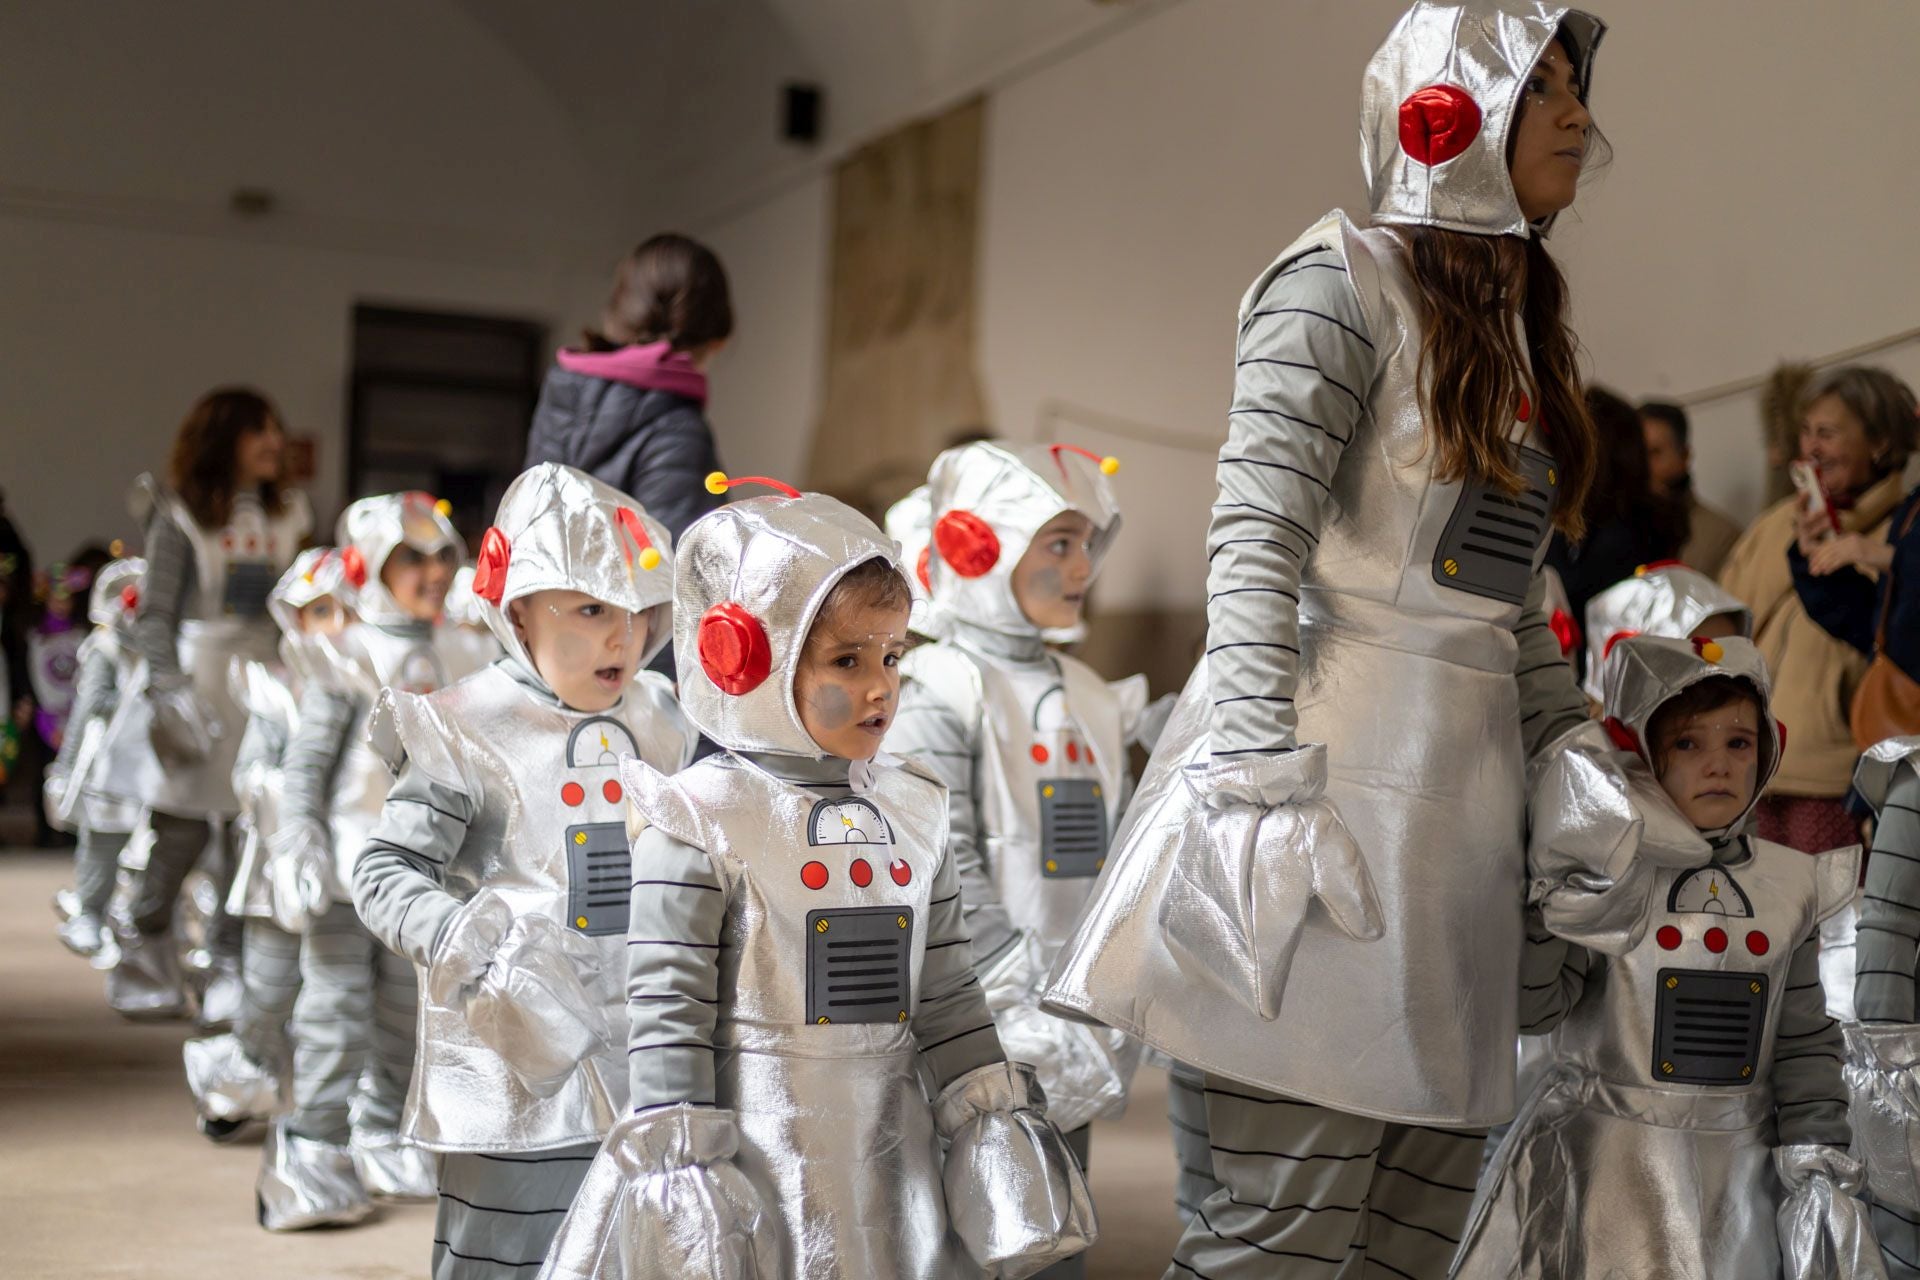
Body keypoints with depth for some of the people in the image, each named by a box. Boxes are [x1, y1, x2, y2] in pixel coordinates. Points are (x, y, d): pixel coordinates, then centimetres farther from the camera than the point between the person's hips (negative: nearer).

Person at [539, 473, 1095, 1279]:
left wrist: (996, 1120, 9)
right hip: (751, 1165, -5)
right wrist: (680, 1168, -14)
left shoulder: (912, 814, 8)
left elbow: (948, 998, 13)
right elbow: (668, 1014, -11)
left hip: (889, 1167, 5)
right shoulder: (702, 822, -10)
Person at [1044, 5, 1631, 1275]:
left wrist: (1577, 748, 11)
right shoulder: (1344, 285, -3)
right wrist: (1267, 780, -21)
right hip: (1345, 764, -8)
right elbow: (1254, 546, -13)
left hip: (1468, 788, 8)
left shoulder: (1524, 326, 21)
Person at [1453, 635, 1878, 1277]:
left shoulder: (1789, 886, 6)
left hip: (1742, 1166, 4)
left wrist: (1819, 1166, 3)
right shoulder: (1602, 871, -5)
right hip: (1608, 1165, -4)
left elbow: (1803, 1043, 9)